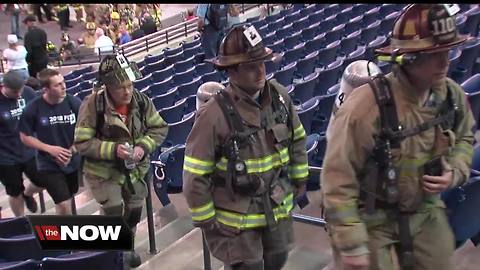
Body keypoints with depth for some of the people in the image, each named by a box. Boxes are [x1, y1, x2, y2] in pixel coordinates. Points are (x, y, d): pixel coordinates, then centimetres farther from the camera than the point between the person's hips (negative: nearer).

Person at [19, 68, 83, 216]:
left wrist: (72, 150, -15)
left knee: (70, 195, 23)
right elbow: (25, 137, -6)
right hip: (49, 165, -3)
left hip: (73, 162, 3)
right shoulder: (33, 109, -16)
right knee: (64, 205, -9)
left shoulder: (74, 103, -14)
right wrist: (50, 149, -18)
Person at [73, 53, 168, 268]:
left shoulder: (141, 100, -13)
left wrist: (143, 147, -20)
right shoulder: (92, 104, -23)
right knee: (114, 214, -9)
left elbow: (160, 128, -2)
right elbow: (82, 142, -20)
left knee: (134, 212, 18)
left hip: (135, 169, 4)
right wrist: (113, 149, -31)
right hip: (103, 172, -4)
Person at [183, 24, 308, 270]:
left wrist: (299, 177, 15)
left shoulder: (279, 96, -7)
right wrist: (206, 221, -10)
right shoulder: (213, 114, -24)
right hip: (237, 218, -5)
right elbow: (195, 176, -17)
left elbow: (297, 139, 10)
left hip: (279, 207, 5)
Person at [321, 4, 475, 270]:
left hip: (426, 210, 6)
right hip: (371, 218, -6)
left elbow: (464, 139, 14)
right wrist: (351, 246, -19)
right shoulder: (365, 105, -28)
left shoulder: (453, 95, -8)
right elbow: (338, 181, -23)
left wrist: (454, 173, -7)